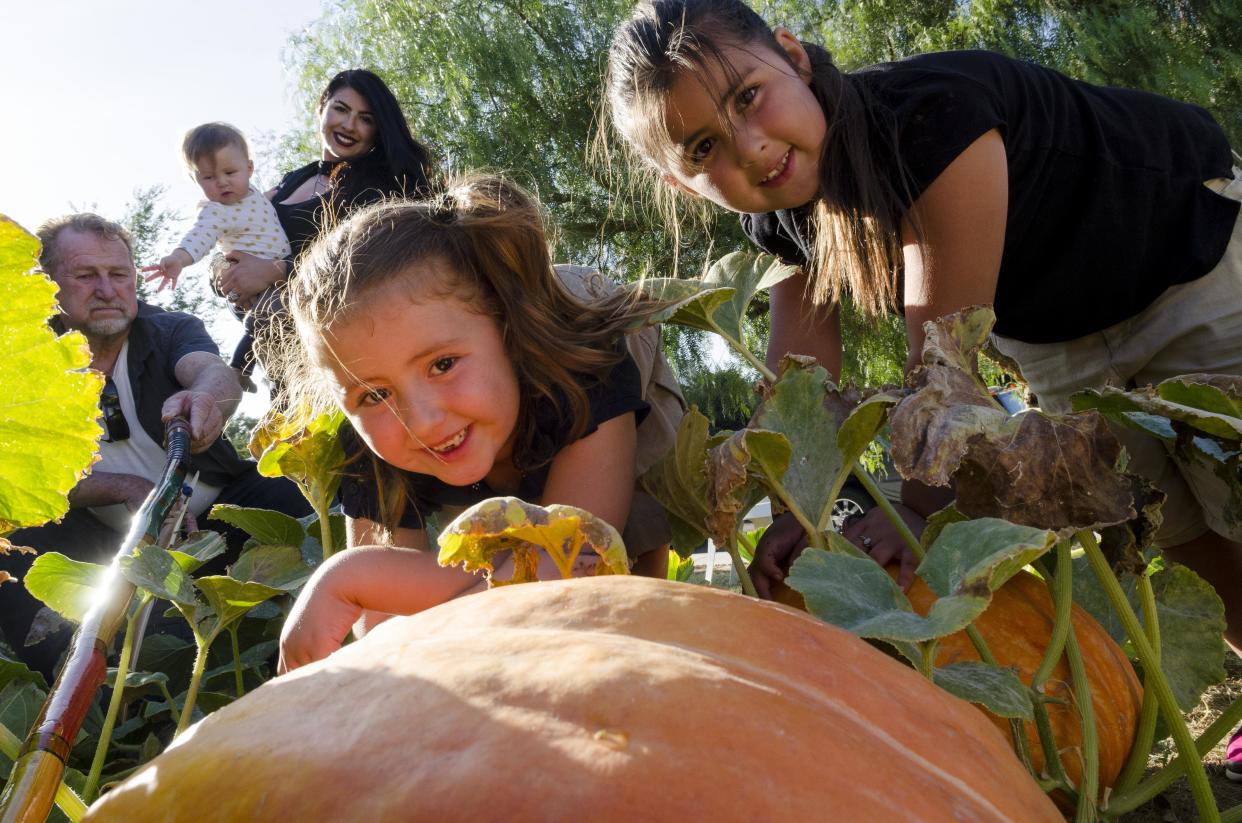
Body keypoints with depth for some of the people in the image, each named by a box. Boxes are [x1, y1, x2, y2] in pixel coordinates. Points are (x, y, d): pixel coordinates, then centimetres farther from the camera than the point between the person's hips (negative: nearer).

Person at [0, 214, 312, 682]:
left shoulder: (171, 330, 0)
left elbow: (214, 372, -24)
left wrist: (206, 397, -50)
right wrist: (124, 488, -24)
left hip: (211, 516, 0)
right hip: (111, 544, 0)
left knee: (287, 495, -27)